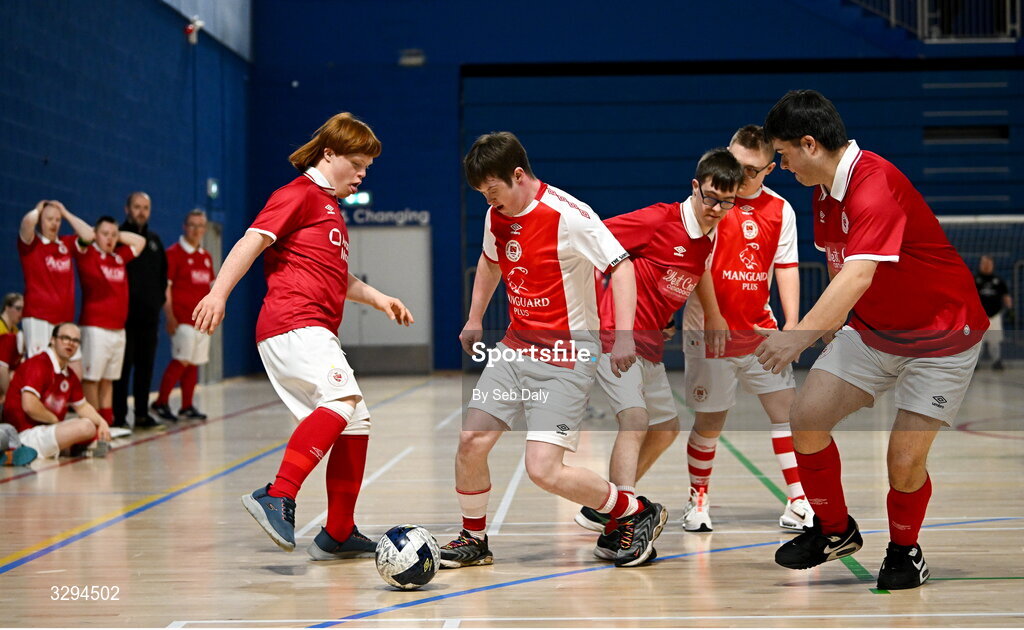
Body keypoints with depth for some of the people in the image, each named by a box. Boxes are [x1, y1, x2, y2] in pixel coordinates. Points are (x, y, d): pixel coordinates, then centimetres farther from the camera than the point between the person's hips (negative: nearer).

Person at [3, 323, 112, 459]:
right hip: (25, 434, -10)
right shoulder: (39, 364, -15)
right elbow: (29, 406, -25)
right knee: (86, 426, -23)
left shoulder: (70, 376, 13)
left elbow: (82, 406, 24)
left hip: (46, 429, 10)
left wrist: (101, 422, 5)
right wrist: (55, 420, -10)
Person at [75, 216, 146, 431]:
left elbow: (140, 241, 27)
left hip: (118, 329, 6)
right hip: (95, 327, -6)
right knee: (91, 378, -5)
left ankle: (107, 422, 12)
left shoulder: (119, 257, 14)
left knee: (108, 379, 9)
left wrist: (118, 235, 16)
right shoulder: (87, 254, -3)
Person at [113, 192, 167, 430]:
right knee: (123, 366, -4)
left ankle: (142, 413, 16)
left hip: (149, 314, 6)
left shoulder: (154, 240, 15)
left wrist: (159, 299, 11)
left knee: (146, 365, 8)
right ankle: (119, 416, 0)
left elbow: (163, 274, 22)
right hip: (125, 313, -6)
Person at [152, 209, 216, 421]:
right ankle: (161, 403, -4)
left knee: (194, 363, 8)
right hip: (182, 317, -7)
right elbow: (165, 287, -10)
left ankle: (187, 407, 14)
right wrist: (170, 316, -16)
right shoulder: (174, 253, -6)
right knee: (181, 360, -13)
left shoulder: (206, 256, 16)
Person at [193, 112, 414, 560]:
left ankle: (338, 535, 17)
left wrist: (378, 298, 31)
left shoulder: (331, 208, 29)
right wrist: (219, 293, -24)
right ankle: (277, 497, -37)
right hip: (293, 325, -10)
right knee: (342, 398, -30)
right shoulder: (301, 194, -1)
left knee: (355, 422, 10)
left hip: (315, 333, 10)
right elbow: (253, 241, -12)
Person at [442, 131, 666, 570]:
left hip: (566, 359, -7)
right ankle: (473, 540, 21)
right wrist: (474, 319, 26)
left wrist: (624, 335, -28)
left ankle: (639, 513, 6)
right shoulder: (497, 216, 5)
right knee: (471, 440, -1)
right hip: (514, 348, 7)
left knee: (543, 468, -15)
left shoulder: (569, 216, -18)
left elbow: (621, 265, -19)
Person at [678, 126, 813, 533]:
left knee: (787, 408, -1)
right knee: (709, 422, 3)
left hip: (760, 333, 4)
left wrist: (792, 323, -1)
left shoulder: (780, 210, 5)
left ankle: (798, 505, 5)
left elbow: (786, 267, 8)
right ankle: (698, 500, 24)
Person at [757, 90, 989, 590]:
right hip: (871, 330, 8)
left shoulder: (875, 187, -29)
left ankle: (904, 550, 19)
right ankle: (834, 530, 14)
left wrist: (800, 335, -51)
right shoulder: (826, 190, 0)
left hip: (941, 338, -8)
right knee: (807, 418, -8)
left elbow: (857, 276, -42)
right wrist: (831, 326, 18)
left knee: (905, 463, -12)